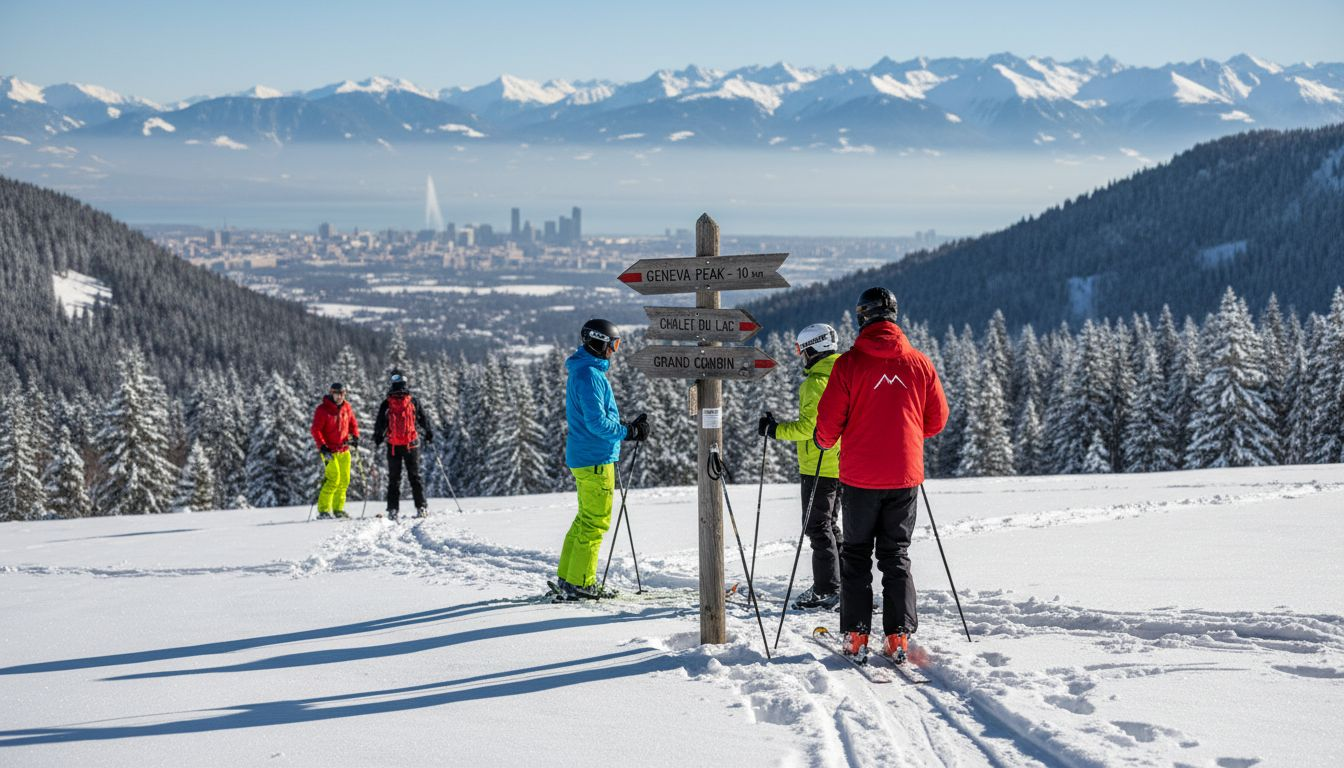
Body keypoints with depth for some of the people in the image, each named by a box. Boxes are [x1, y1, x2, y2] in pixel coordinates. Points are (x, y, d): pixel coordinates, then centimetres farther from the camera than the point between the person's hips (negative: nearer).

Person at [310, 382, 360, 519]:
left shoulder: (346, 407, 8)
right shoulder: (323, 409, -9)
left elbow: (353, 424, 19)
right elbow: (315, 430, -11)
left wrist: (355, 436, 0)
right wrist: (322, 446, -20)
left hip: (344, 450, 6)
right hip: (329, 451, -6)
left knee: (344, 481, 8)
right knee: (333, 479, -15)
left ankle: (338, 509, 19)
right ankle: (323, 510, -10)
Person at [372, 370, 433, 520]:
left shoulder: (386, 404, -5)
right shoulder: (413, 401, -1)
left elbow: (380, 424, 2)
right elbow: (423, 420, 7)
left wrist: (377, 439, 19)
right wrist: (429, 435, 22)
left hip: (393, 446, -1)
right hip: (412, 444, 1)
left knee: (394, 478, 7)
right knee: (415, 476, 8)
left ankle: (392, 509, 1)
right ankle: (421, 507, 2)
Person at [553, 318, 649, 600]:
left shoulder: (582, 371, 16)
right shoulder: (590, 375, -17)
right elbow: (597, 422, -22)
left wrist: (627, 427, 13)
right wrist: (629, 431, -13)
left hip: (583, 457, 10)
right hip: (596, 458, -10)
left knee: (586, 518, 16)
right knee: (595, 521, -5)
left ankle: (566, 579, 19)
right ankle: (579, 584, -2)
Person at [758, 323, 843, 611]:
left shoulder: (816, 381, -17)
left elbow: (809, 425, -22)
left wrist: (775, 430, -12)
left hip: (819, 466, -9)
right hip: (840, 464, 9)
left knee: (818, 527, -4)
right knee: (830, 524, 17)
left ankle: (827, 591, -4)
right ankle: (837, 585, 21)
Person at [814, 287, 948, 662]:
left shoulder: (849, 363, -9)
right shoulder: (919, 363, 0)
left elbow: (829, 420, -9)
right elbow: (937, 420, 6)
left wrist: (824, 442, 14)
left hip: (860, 476, -2)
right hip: (905, 476, 2)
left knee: (856, 555, 10)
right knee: (896, 555, 12)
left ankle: (856, 635, 6)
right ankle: (898, 635, 5)